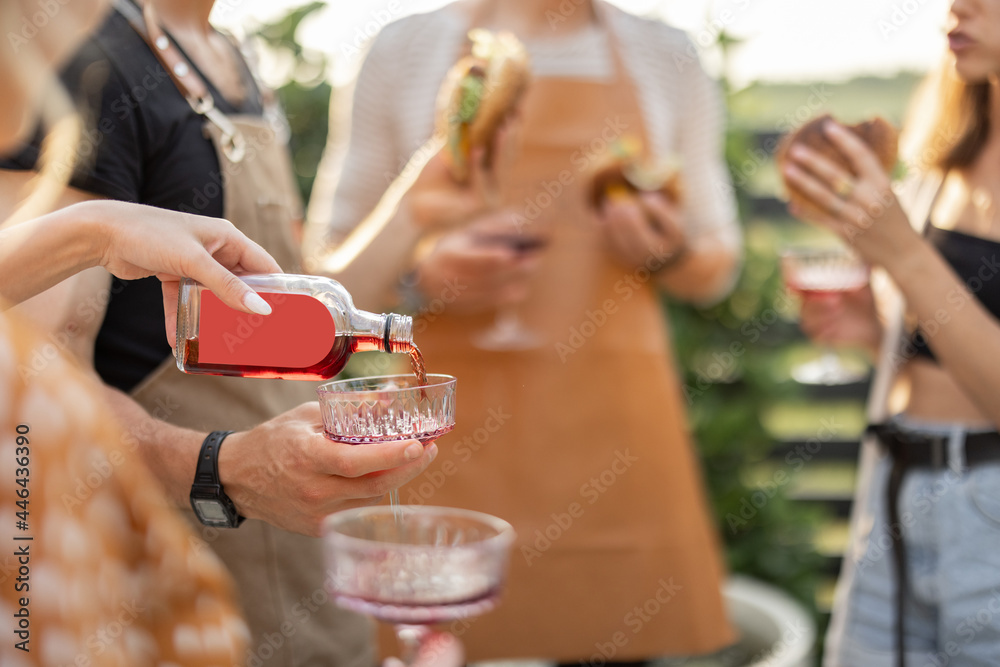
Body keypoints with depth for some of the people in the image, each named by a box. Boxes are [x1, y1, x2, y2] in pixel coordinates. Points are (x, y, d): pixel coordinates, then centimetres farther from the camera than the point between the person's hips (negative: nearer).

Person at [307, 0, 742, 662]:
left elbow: (718, 267, 16)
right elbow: (330, 257, 7)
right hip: (452, 433, -1)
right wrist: (421, 272, -12)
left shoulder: (668, 58, 11)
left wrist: (669, 253, -5)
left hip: (612, 434, 2)